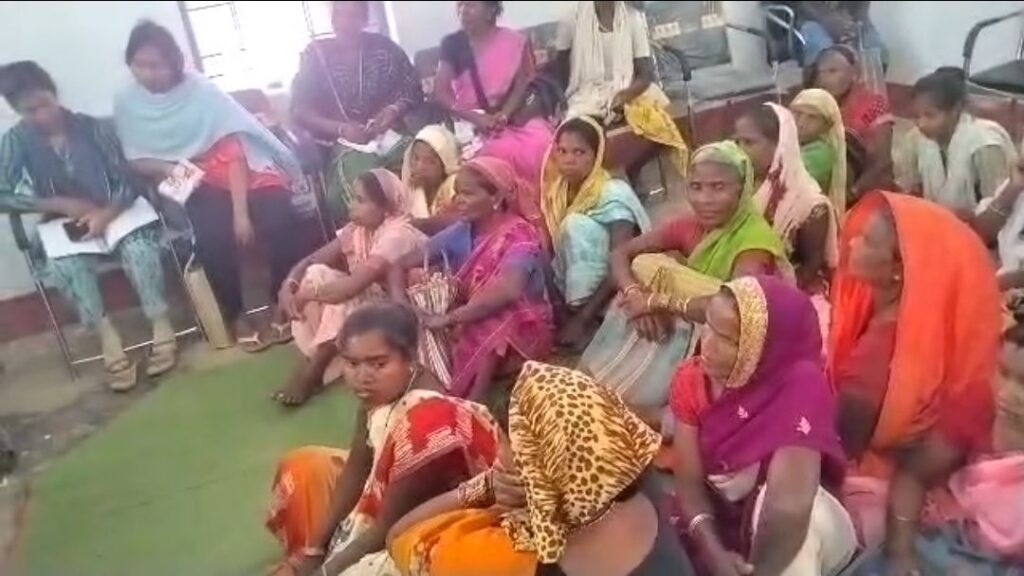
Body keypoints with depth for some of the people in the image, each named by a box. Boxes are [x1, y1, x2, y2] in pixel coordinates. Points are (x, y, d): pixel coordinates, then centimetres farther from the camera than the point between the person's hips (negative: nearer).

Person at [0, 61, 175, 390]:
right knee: (62, 264, -32)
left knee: (139, 247, -32)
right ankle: (107, 338, -26)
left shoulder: (93, 128, -5)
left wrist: (107, 213, -27)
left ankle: (161, 326, -21)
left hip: (113, 214, -1)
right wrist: (61, 204, -19)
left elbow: (128, 183, -8)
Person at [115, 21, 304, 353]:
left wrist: (241, 212, -23)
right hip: (189, 186, 1)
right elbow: (135, 160, 8)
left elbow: (233, 152, -14)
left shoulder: (200, 90, -8)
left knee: (279, 220, -29)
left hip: (237, 174, -1)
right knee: (213, 235, -31)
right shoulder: (127, 104, 2)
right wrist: (165, 167, -16)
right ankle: (236, 317, -10)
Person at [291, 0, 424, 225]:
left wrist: (395, 110, -11)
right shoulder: (316, 54, 6)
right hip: (346, 143, -2)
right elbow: (299, 109, 2)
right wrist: (340, 128, -13)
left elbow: (414, 89, 10)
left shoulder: (383, 46, 11)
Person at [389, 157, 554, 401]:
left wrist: (449, 319, -36)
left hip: (520, 330, -5)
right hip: (472, 322, 5)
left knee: (486, 330, -35)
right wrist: (402, 307, -20)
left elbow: (508, 290, -40)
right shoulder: (460, 232, -2)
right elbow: (400, 266, 0)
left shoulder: (520, 236, -19)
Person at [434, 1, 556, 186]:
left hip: (513, 117, 1)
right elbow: (440, 92, -3)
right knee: (500, 149, -32)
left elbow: (523, 84, -2)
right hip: (470, 121, 0)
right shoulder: (452, 44, 5)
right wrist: (477, 118, -17)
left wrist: (503, 115, -21)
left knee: (540, 143, -29)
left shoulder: (515, 41, 4)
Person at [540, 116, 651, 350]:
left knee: (577, 223, -25)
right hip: (573, 290, 6)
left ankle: (583, 317, -23)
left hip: (617, 290, -6)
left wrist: (583, 317, -28)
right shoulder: (558, 191, 1)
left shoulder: (612, 194, -18)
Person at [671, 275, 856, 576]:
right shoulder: (690, 379, -13)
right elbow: (689, 481, -15)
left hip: (780, 536, -3)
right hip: (720, 520, 3)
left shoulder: (801, 385, -28)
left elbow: (790, 505, -36)